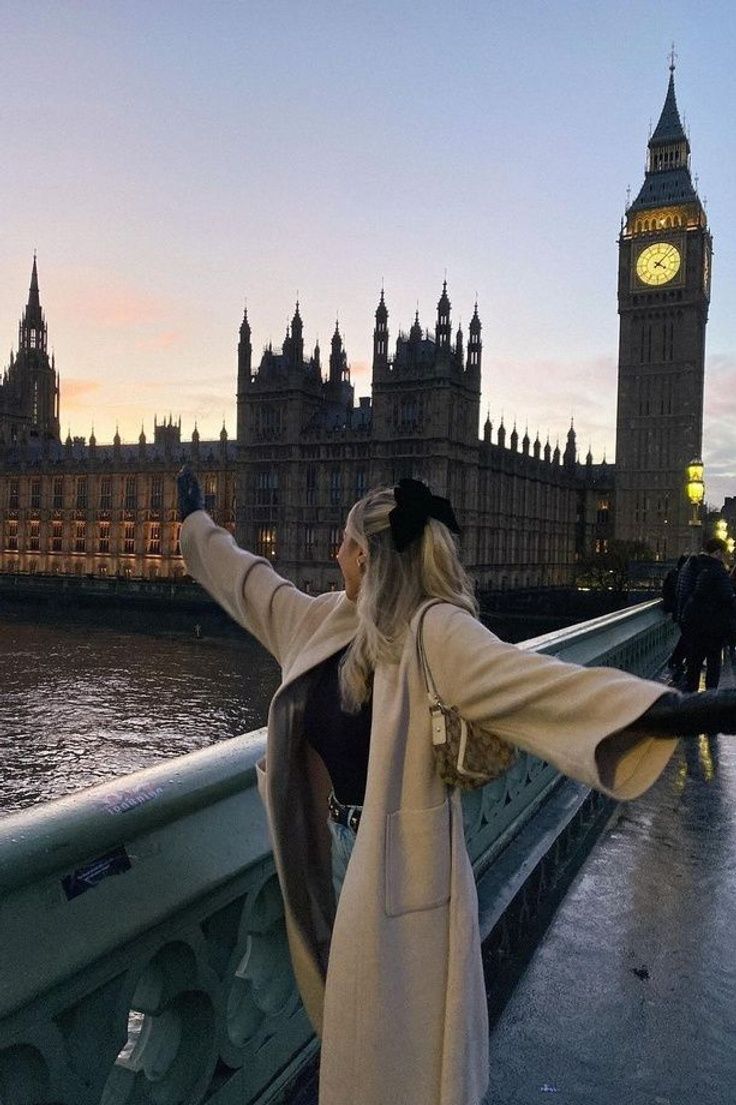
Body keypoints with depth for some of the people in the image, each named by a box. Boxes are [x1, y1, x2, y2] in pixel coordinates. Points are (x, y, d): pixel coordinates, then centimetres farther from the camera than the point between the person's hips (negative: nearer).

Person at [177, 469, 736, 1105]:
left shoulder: (434, 631, -23)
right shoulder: (327, 620, 1)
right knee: (353, 1030, 27)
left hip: (401, 865, -7)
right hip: (340, 847, 7)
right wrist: (197, 523, 31)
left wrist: (675, 709, -52)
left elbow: (529, 677, -37)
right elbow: (251, 583, 17)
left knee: (399, 1045, 12)